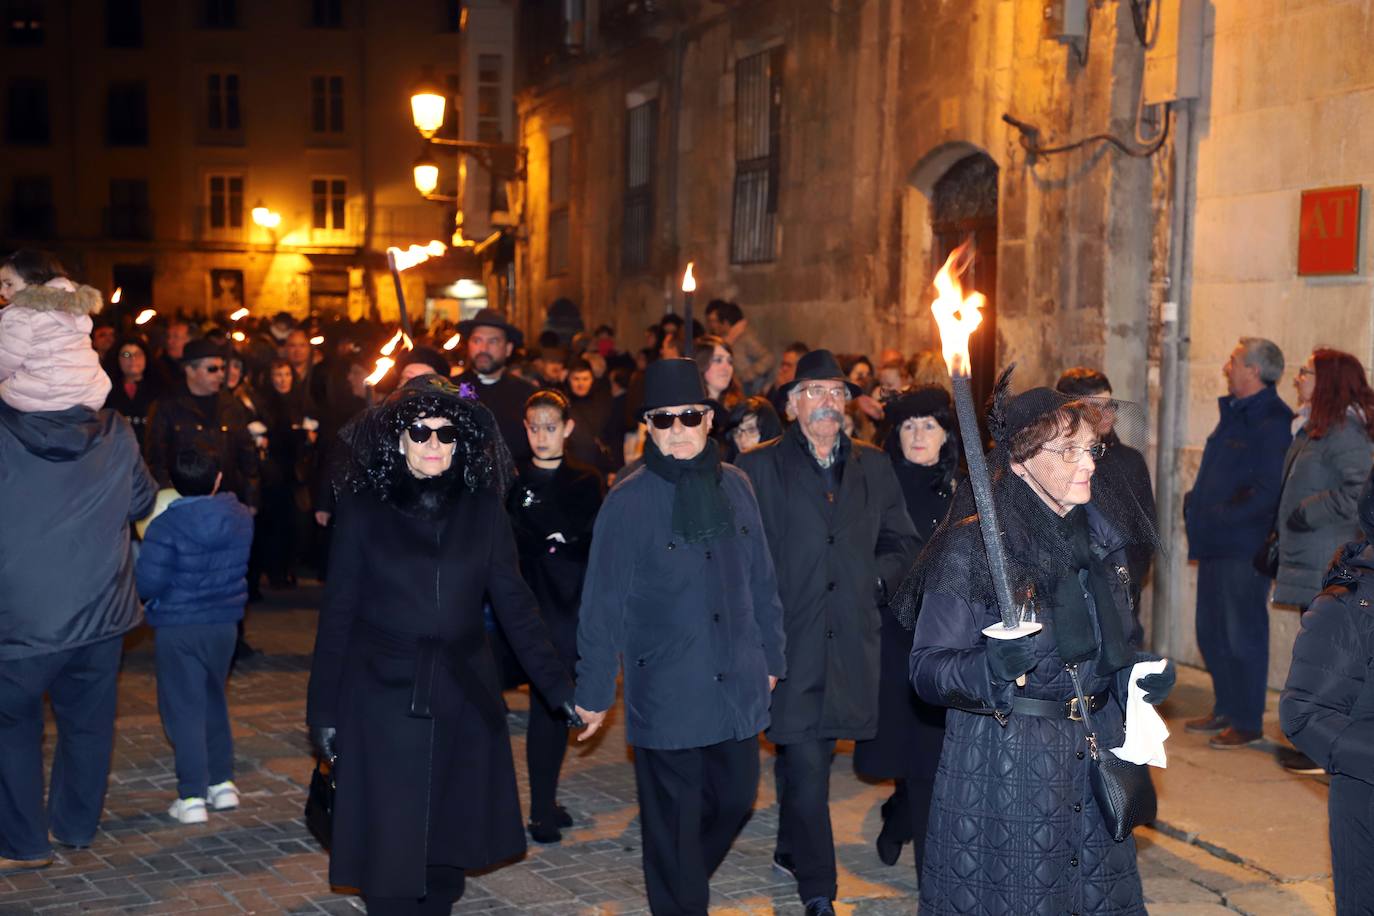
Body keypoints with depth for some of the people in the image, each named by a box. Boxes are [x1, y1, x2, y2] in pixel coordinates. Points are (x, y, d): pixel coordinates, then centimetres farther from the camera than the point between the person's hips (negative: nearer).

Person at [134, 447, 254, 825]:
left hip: (179, 627, -5)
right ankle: (223, 782, 24)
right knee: (214, 701, 20)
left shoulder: (166, 526, -18)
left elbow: (147, 584, -19)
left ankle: (192, 797, 1)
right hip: (225, 624, 5)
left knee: (184, 709, 2)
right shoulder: (241, 517, -3)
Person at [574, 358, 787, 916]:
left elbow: (760, 580, 12)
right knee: (675, 820, 5)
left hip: (738, 684, 5)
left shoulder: (734, 486, 4)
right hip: (666, 695, -5)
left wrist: (771, 656, 14)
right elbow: (603, 603, -8)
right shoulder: (629, 500, -10)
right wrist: (594, 691, -6)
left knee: (737, 797, 15)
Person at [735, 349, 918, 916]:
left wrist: (876, 577, 0)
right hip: (789, 641, -4)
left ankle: (791, 850, 37)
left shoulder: (873, 468, 12)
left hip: (850, 641, 4)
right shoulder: (759, 468, 1)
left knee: (810, 757, 15)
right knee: (806, 767, -6)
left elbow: (902, 544, 17)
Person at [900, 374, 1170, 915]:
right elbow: (927, 668, -16)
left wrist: (1144, 674, 0)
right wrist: (991, 666, -34)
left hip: (1094, 758, 6)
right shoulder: (972, 544, -15)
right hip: (1002, 764, -6)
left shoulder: (1103, 533, 6)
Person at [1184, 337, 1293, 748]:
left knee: (1243, 634, -1)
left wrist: (1224, 515, -21)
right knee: (1211, 631, 17)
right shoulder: (1234, 412, 15)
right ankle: (1226, 710, 30)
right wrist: (1195, 503, 8)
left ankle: (1248, 722, 9)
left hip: (1245, 547, -10)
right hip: (1216, 544, 10)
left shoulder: (1272, 422, -15)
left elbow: (1268, 491, -22)